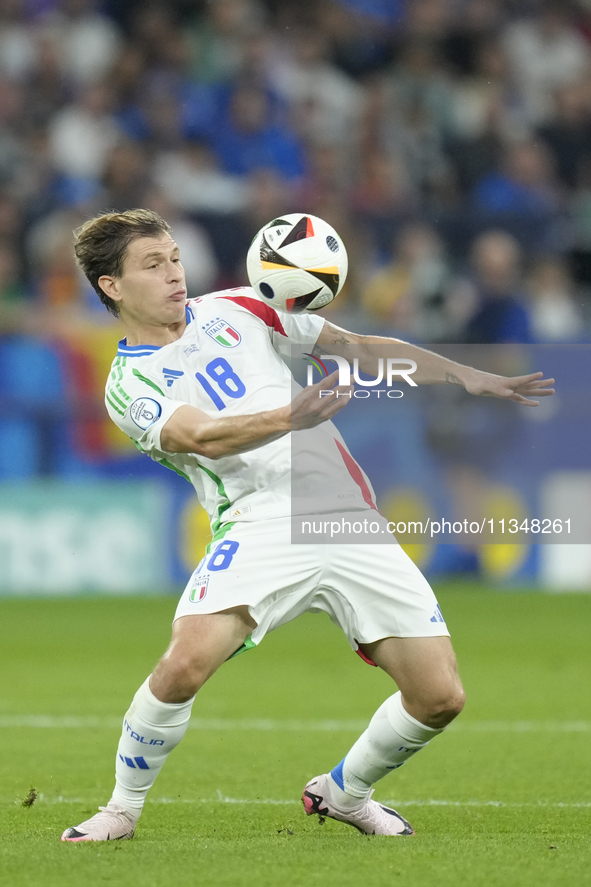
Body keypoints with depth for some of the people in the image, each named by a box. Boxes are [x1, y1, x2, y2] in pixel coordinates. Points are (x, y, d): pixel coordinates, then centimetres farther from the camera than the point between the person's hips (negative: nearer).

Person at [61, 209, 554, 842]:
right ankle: (123, 809, -3)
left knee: (440, 697, -4)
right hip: (261, 524, -4)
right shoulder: (129, 386, 4)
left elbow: (360, 348, 20)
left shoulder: (236, 308, 18)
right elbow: (202, 437, -16)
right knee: (185, 664, -28)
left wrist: (466, 376, 12)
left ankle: (343, 791, 24)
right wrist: (291, 417, -33)